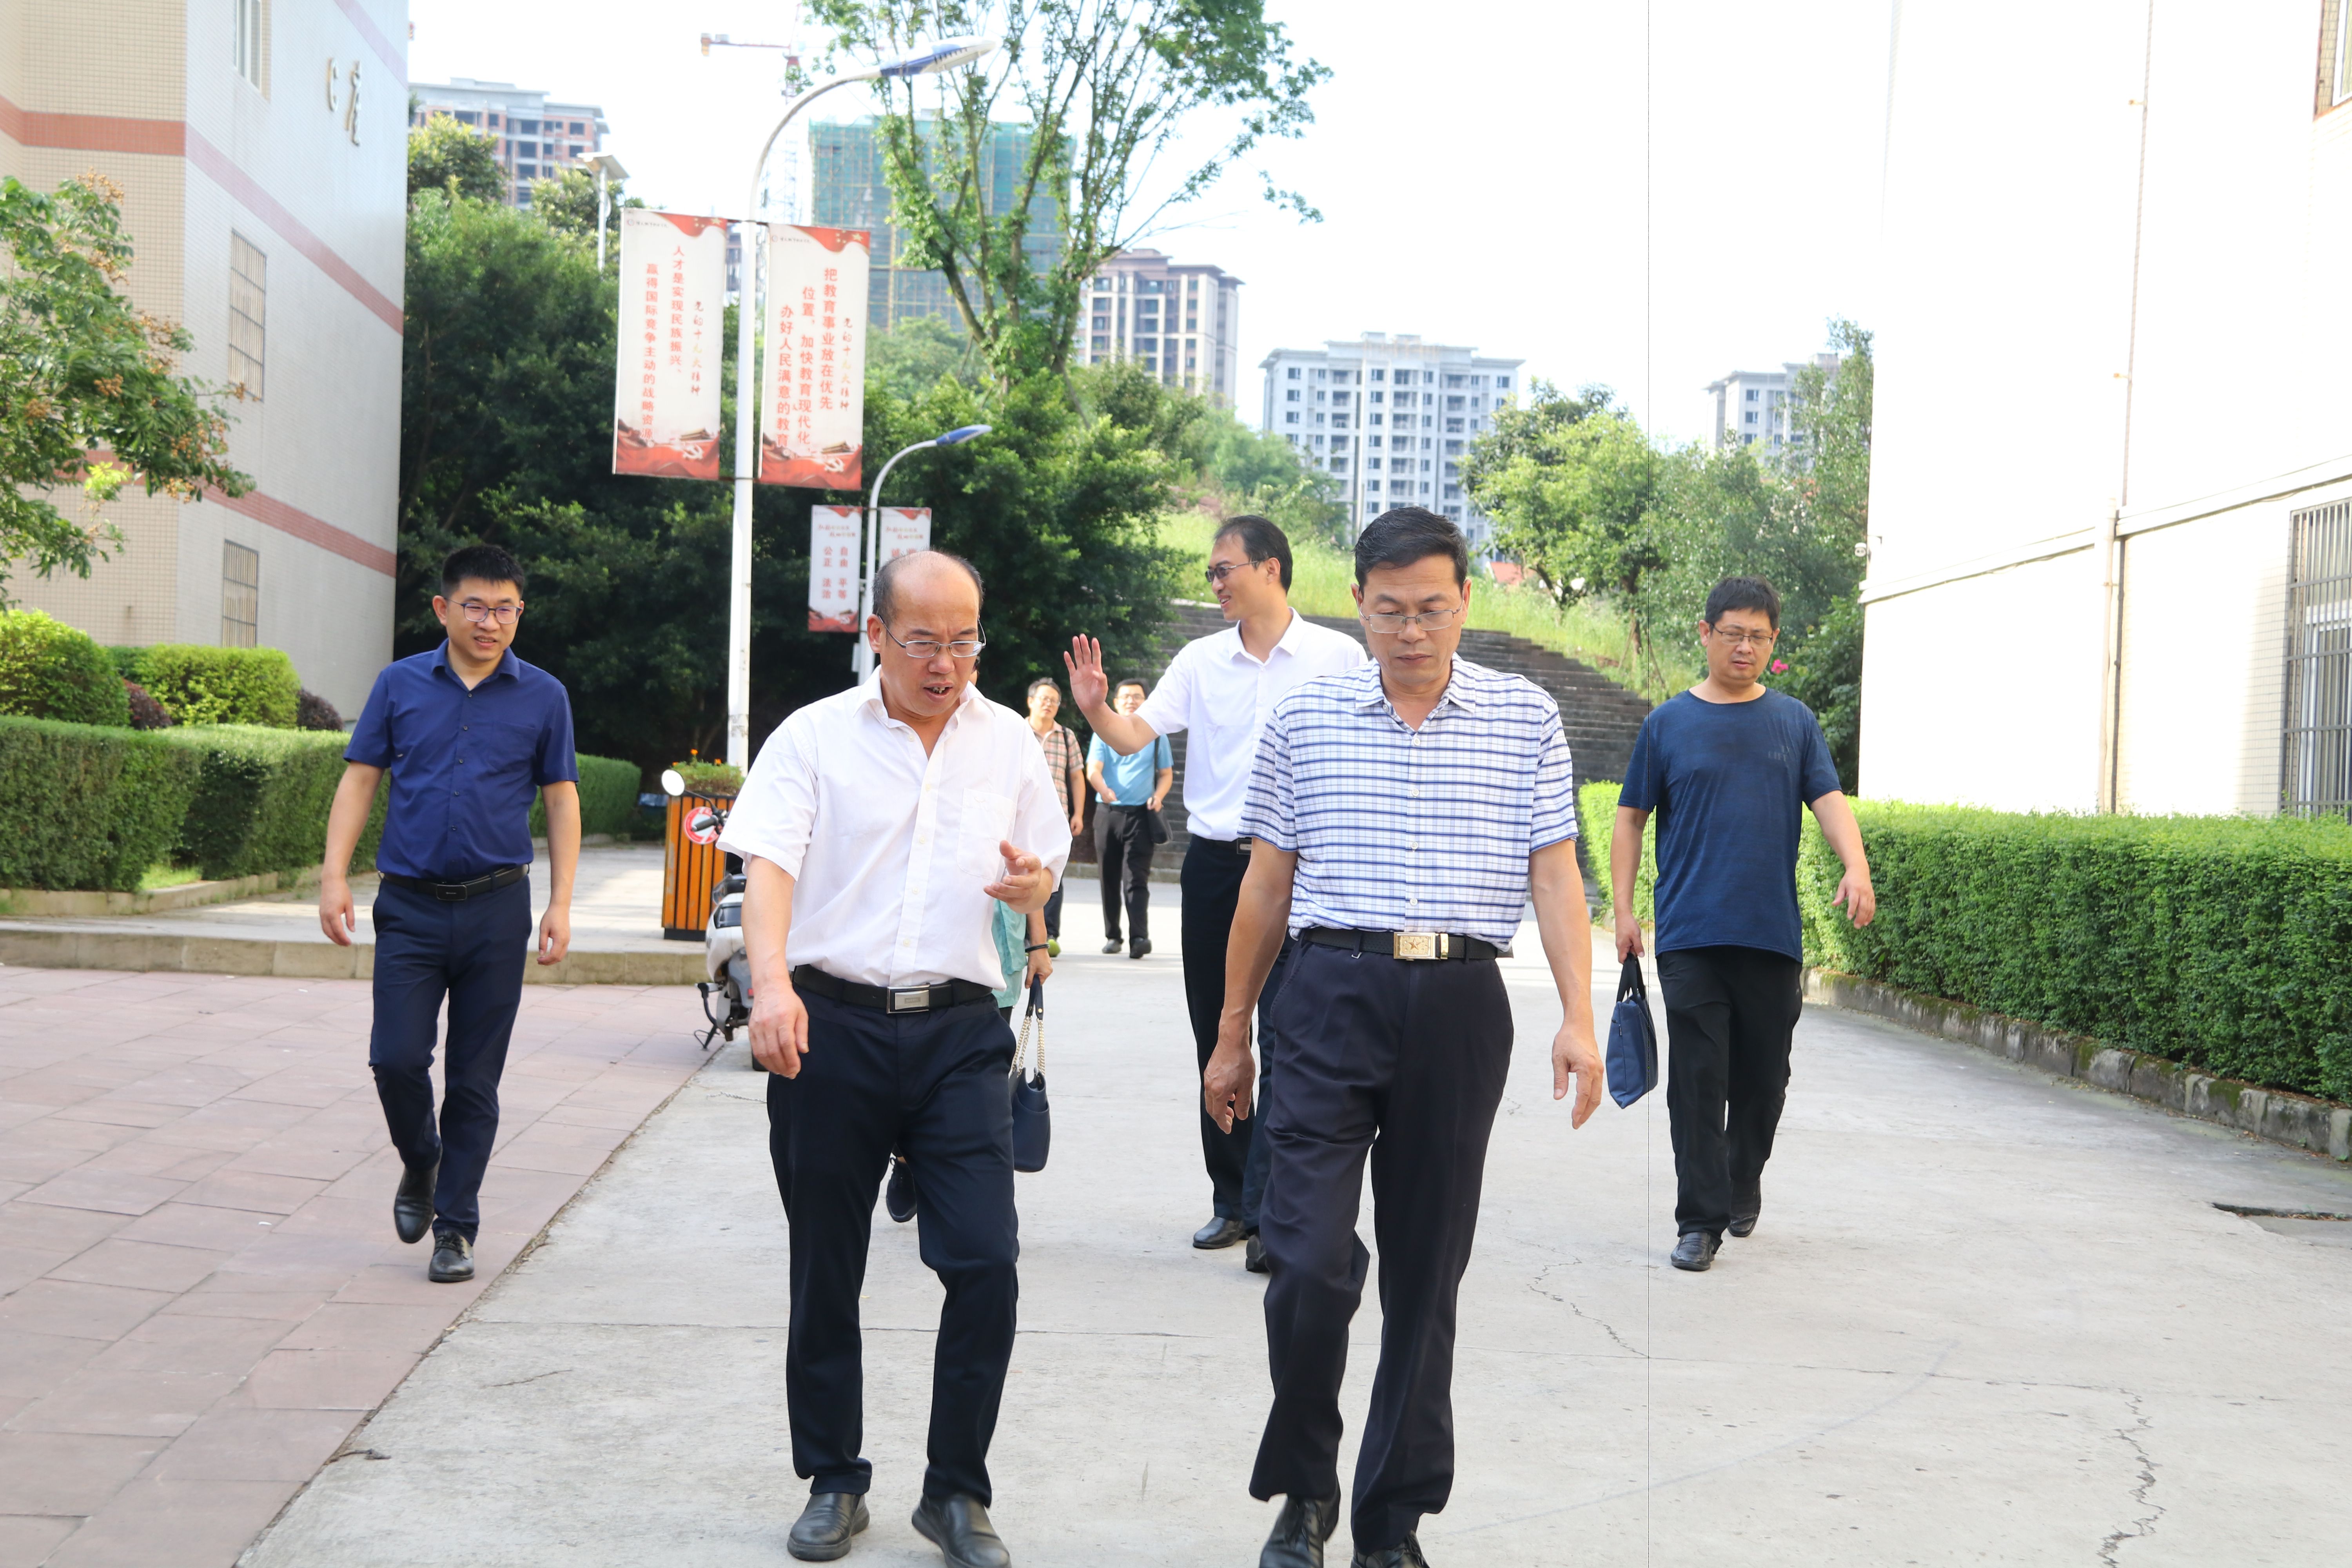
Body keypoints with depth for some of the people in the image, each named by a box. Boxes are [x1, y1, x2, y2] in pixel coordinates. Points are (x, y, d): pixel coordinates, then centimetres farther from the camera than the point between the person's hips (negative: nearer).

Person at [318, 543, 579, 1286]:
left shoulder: (543, 696, 4)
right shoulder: (399, 684, 5)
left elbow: (562, 801, 7)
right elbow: (359, 781, 7)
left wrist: (561, 904, 1)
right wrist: (335, 876, -3)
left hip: (497, 909, 0)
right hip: (410, 906, 0)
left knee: (475, 1077, 3)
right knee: (397, 1058, -6)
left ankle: (455, 1225, 15)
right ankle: (420, 1164, 25)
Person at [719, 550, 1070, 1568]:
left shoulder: (1009, 742, 10)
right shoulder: (815, 737, 1)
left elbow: (1042, 877, 20)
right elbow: (768, 865, -10)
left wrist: (1028, 885, -6)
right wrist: (772, 985, -28)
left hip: (959, 1032, 1)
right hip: (830, 1026, -1)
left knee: (986, 1263, -7)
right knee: (825, 1271, 7)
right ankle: (834, 1483, 24)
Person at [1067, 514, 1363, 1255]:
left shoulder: (1337, 656, 0)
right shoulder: (1200, 660, 7)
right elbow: (1135, 736, 0)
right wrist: (1095, 709, -20)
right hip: (1213, 866, 4)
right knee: (1217, 1040, 9)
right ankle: (1232, 1200, 20)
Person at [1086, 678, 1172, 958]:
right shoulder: (1104, 734, 8)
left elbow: (1167, 774, 17)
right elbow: (1093, 770, -5)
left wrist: (1158, 796, -4)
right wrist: (1103, 789, -27)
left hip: (1141, 815, -1)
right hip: (1108, 813, 1)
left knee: (1136, 879, -13)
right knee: (1110, 879, 8)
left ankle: (1140, 937, -21)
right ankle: (1112, 936, 18)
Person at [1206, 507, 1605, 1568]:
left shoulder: (1526, 719, 7)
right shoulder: (1305, 719, 7)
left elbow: (1556, 874, 3)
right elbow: (1266, 885, 11)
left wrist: (1578, 1019, -10)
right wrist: (1231, 1037, 12)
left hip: (1460, 1009, 1)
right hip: (1330, 999, 0)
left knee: (1427, 1278, 7)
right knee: (1309, 1262, -9)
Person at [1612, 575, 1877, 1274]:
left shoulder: (1794, 722, 11)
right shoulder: (1668, 723, 6)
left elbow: (1829, 801, 3)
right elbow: (1631, 819, 8)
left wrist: (1856, 869, -16)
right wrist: (1623, 910, -1)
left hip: (1773, 934, 2)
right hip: (1691, 935, -2)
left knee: (1763, 1077, 9)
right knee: (1697, 1082, -5)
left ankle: (1743, 1189, 31)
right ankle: (1700, 1220, -1)